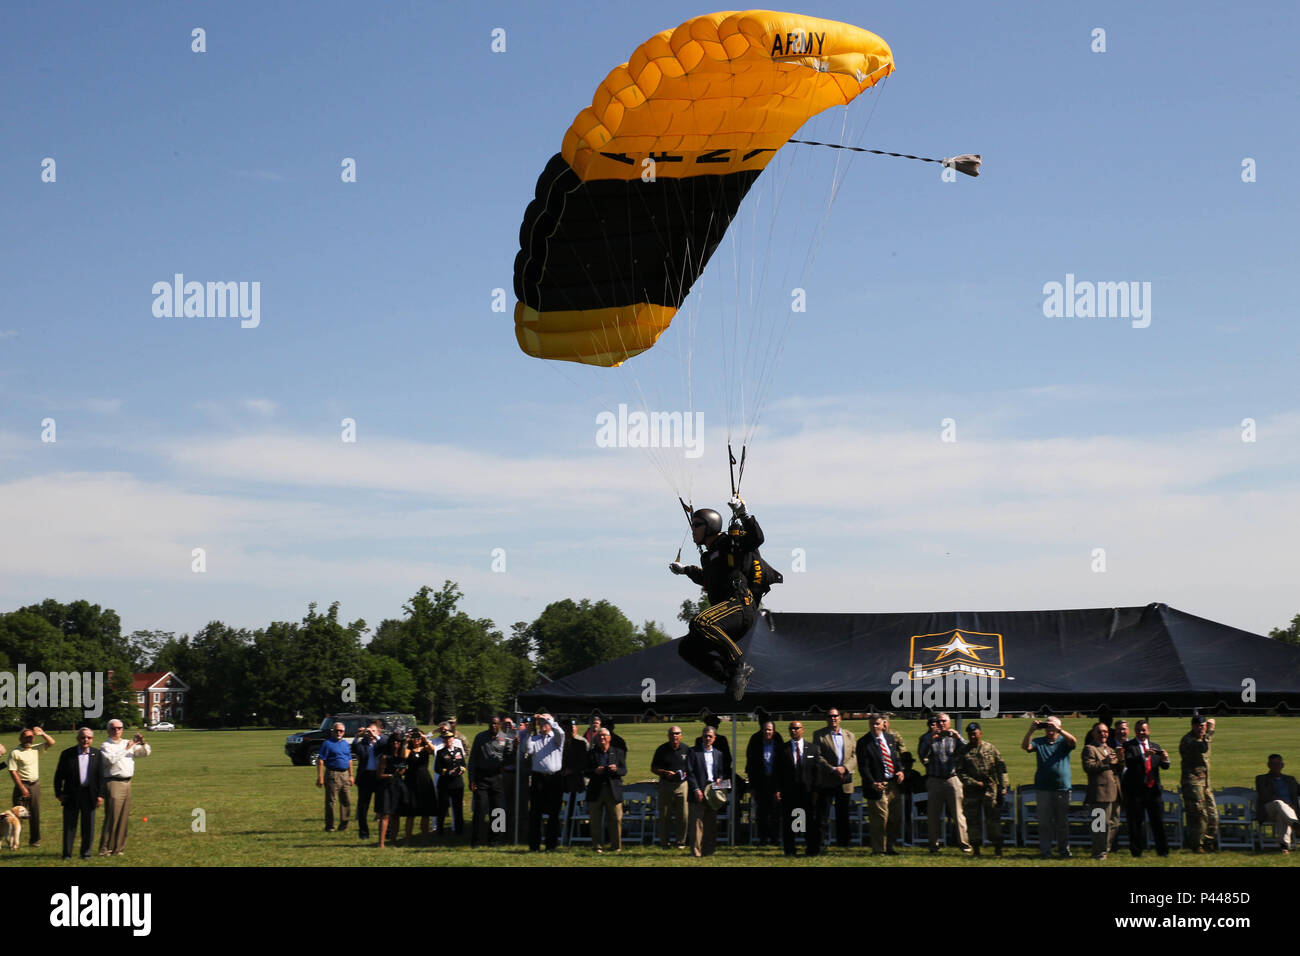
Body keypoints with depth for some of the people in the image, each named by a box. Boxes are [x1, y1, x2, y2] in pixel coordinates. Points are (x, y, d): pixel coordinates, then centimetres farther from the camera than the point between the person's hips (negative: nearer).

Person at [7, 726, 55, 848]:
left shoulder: (36, 748, 9)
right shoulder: (15, 752, -7)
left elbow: (51, 742, 10)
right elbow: (13, 771, -11)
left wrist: (42, 734, -8)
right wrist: (22, 788, -15)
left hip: (35, 784, 5)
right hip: (22, 785, -5)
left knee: (35, 814, 8)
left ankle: (34, 840, 16)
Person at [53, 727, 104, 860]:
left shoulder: (96, 754, 3)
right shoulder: (67, 754, -2)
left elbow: (100, 776, 5)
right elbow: (59, 775, 3)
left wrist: (100, 795, 0)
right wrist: (59, 793, -4)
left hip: (89, 795, 1)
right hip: (71, 794, -1)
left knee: (88, 827, 6)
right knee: (69, 826, 5)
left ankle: (85, 853, 18)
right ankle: (67, 853, 14)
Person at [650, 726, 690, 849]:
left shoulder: (686, 749, 6)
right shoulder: (662, 749, 4)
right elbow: (653, 768, 7)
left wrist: (687, 773, -7)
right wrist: (665, 773, -10)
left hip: (682, 784, 0)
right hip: (666, 784, 0)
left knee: (683, 815, -2)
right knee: (664, 815, 2)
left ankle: (680, 841, 9)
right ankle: (664, 842, 12)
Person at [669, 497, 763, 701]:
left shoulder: (730, 543, 1)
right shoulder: (708, 555, 25)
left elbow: (757, 538, -17)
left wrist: (743, 513, -25)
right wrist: (685, 571, 49)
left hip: (741, 604, -9)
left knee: (700, 622, -34)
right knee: (686, 648, 1)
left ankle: (740, 664, -24)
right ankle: (733, 676, -6)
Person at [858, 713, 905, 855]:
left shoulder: (890, 738, 10)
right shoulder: (863, 743, -8)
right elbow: (863, 767, -12)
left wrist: (900, 770, -2)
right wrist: (872, 783, -23)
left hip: (894, 784, 6)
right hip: (878, 786, -6)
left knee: (896, 817, 12)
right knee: (880, 819, -3)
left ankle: (889, 846, 27)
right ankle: (879, 849, 9)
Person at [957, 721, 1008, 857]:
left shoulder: (990, 748, 6)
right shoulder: (964, 751, 5)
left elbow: (1001, 768, 6)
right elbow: (960, 772, 2)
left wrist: (1003, 787, -2)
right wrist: (975, 783, -9)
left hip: (990, 789, -1)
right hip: (971, 790, 1)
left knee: (993, 820, -4)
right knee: (973, 820, 4)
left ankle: (997, 848, 1)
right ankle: (976, 849, 13)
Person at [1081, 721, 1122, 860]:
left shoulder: (1111, 750, 24)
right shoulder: (1089, 749, -1)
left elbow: (1120, 769, 22)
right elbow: (1088, 767, -14)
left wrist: (1120, 761, 0)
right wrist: (1105, 762, -19)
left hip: (1114, 793, 8)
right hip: (1100, 793, -8)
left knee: (1114, 823, 12)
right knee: (1102, 824, -9)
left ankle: (1110, 848, 22)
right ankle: (1099, 853, -5)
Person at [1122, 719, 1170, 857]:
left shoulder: (1155, 746, 15)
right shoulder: (1129, 746, 0)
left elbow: (1164, 766, 9)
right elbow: (1128, 762, -17)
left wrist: (1165, 759, -14)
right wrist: (1143, 756, -29)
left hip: (1153, 789, 3)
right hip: (1136, 790, -3)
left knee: (1158, 821, 5)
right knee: (1135, 822, 0)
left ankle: (1163, 850, 12)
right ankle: (1136, 850, 8)